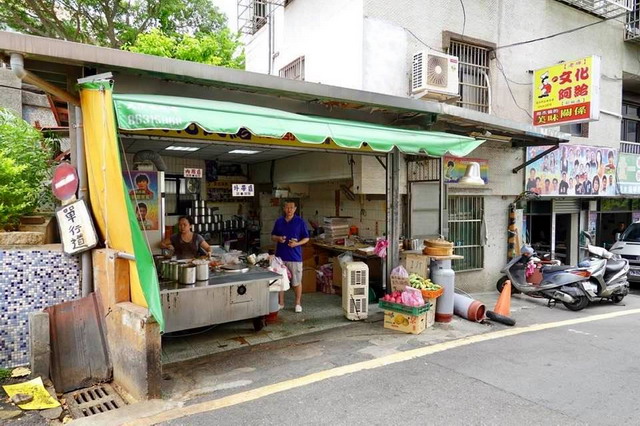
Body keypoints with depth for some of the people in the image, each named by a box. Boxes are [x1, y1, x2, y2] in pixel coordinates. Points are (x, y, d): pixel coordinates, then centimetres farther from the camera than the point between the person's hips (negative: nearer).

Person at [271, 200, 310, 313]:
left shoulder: (300, 222, -2)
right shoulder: (278, 221, 7)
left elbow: (306, 238, 1)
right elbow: (272, 236, 13)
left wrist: (297, 243, -17)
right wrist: (278, 238, -9)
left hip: (295, 256, -3)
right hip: (280, 256, 3)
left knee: (297, 281, 4)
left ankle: (298, 303, 19)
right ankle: (281, 303, 23)